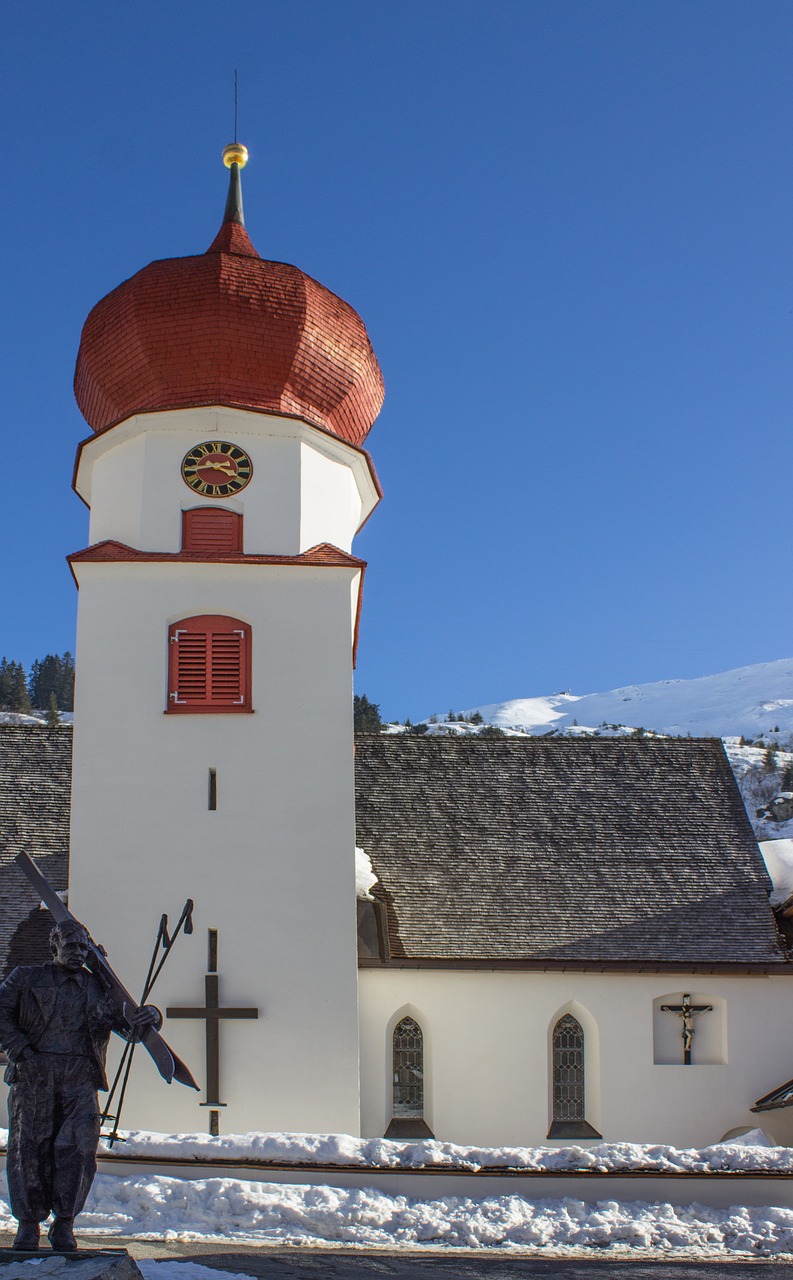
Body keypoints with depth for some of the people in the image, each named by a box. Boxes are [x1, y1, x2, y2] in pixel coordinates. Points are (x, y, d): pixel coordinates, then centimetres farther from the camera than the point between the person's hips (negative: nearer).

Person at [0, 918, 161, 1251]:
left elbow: (129, 1027, 18)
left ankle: (64, 1224, -1)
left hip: (80, 1079, 1)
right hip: (33, 1076, -1)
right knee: (29, 1148, -2)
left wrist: (150, 1017, -6)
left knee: (79, 1148, -12)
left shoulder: (99, 987, 20)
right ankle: (28, 1223, 11)